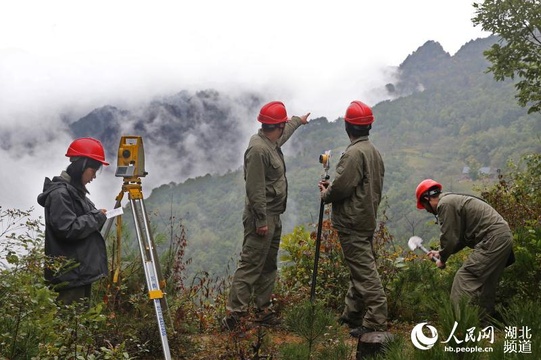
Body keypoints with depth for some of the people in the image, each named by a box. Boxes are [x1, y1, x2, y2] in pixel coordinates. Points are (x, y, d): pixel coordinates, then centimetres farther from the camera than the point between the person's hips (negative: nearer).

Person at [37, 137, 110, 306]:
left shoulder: (76, 191, 16)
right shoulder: (59, 193, -14)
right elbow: (67, 229, -22)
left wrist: (97, 218, 5)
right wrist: (97, 217, -12)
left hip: (81, 273, 10)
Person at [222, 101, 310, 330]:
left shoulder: (271, 142, 11)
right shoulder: (258, 149, -20)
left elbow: (285, 131, 37)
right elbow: (255, 189, -24)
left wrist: (298, 120, 53)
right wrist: (260, 221, -24)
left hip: (273, 217, 11)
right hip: (261, 217, -11)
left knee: (268, 266, 15)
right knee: (250, 266, -11)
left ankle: (263, 311, 24)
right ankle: (234, 315, -9)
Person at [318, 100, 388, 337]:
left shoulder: (354, 153, -18)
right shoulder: (374, 151, 13)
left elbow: (342, 186, -22)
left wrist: (325, 194, 0)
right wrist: (331, 188, 12)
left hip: (352, 222, -10)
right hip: (367, 218, 10)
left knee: (364, 270, -8)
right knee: (360, 267, 16)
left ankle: (376, 322, -6)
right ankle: (352, 315, 28)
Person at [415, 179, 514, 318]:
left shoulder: (445, 204, -11)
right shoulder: (453, 200, 19)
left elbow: (449, 237, -12)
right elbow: (460, 237, 22)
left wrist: (442, 259, 4)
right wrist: (441, 253, 25)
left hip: (492, 239, -10)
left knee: (465, 279, -10)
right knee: (484, 285, 17)